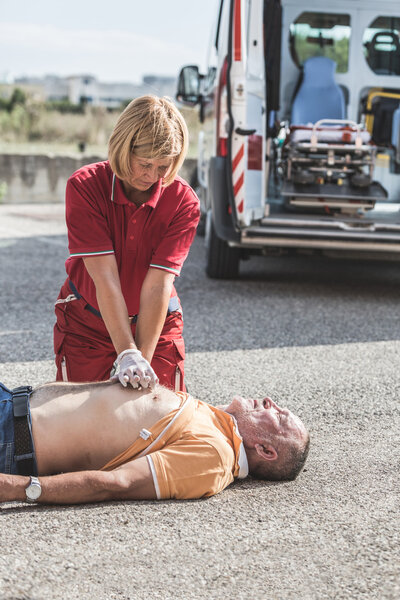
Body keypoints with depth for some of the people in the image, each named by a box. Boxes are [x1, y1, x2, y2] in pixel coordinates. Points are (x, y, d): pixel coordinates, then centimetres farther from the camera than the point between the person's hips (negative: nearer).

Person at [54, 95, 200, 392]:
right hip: (86, 319, 0)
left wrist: (144, 359, -32)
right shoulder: (84, 186, -22)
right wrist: (127, 354, -36)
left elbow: (158, 285, -25)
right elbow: (104, 277, -29)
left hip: (157, 323, 1)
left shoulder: (184, 201, -20)